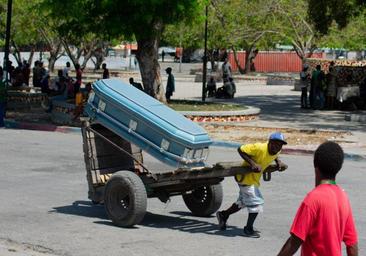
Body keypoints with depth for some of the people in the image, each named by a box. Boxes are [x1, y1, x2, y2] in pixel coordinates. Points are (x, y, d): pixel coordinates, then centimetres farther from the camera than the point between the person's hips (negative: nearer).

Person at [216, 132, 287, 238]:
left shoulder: (277, 151, -5)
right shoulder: (259, 148, -30)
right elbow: (241, 149, -27)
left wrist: (278, 162, 0)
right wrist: (252, 163, -33)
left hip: (254, 178, 9)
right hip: (246, 177, -9)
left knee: (243, 202, 20)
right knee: (256, 202, -8)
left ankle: (223, 215, 39)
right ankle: (248, 229, 7)